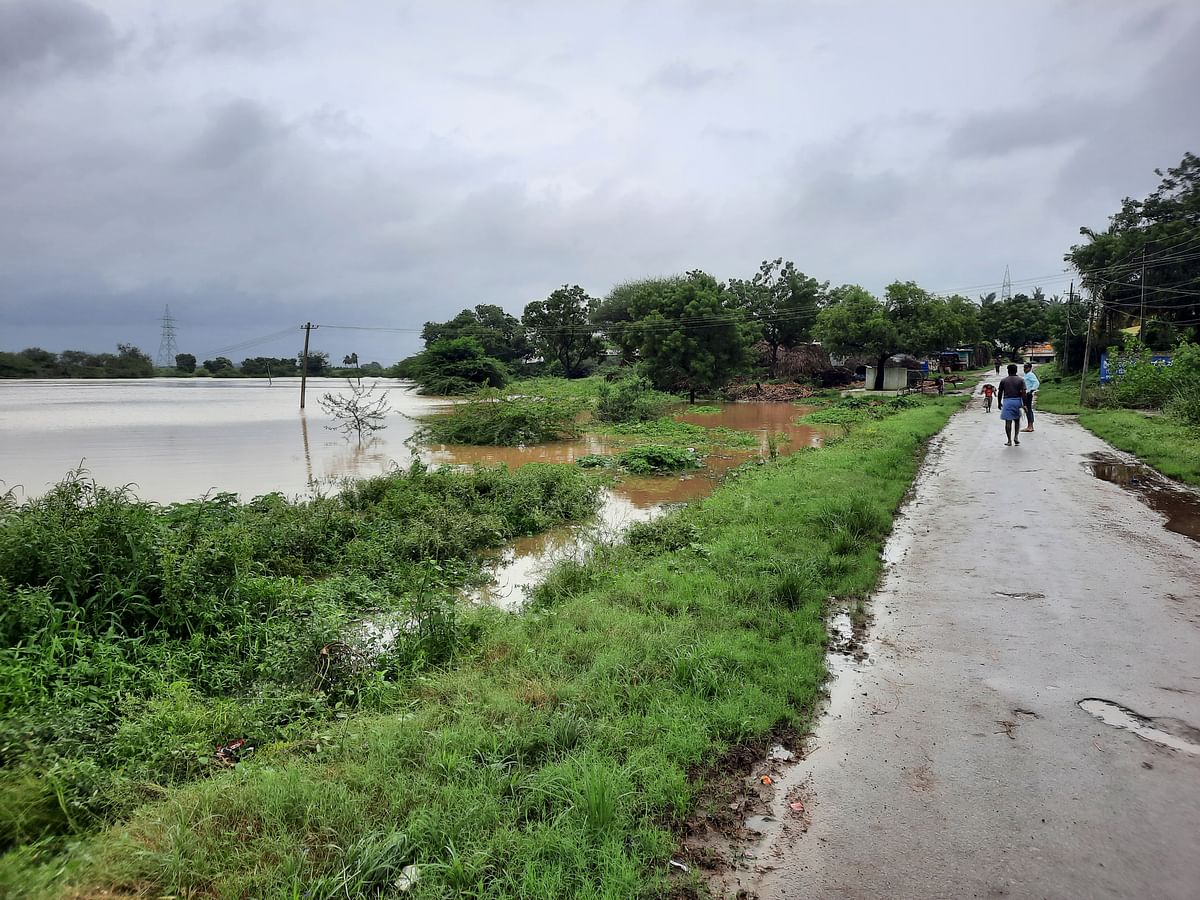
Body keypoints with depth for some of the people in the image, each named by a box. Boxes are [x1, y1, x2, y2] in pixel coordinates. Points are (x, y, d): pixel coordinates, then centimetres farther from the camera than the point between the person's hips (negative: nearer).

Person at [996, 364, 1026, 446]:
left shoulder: (1003, 380, 2)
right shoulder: (1021, 380, 0)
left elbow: (1000, 393, 4)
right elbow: (1023, 393, -8)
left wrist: (999, 403, 15)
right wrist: (1024, 404, -6)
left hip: (1007, 402, -1)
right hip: (1017, 401, 1)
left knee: (1008, 422, 0)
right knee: (1017, 420, 17)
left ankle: (1009, 440, 0)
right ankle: (1016, 437, 5)